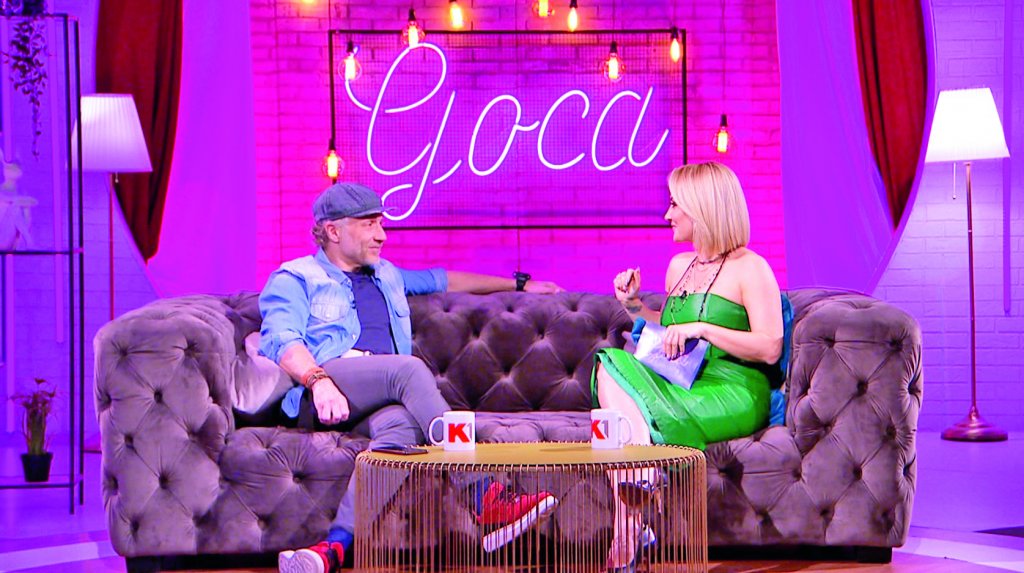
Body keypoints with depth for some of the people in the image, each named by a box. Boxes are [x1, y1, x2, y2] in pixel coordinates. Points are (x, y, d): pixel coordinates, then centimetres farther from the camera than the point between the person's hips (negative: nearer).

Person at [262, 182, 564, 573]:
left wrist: (520, 285, 52)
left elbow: (444, 280, 48)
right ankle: (482, 496, -42)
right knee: (409, 368, -33)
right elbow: (282, 340, -3)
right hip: (320, 396, -5)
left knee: (399, 424, -35)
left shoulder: (387, 276, 36)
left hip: (381, 400, 5)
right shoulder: (294, 279, 14)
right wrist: (318, 380, -23)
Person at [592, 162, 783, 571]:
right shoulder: (679, 265, 24)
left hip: (733, 395, -7)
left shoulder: (749, 268, 0)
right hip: (682, 385, 7)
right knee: (611, 367, -26)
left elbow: (769, 349, -9)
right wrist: (635, 306, 17)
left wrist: (702, 328, -16)